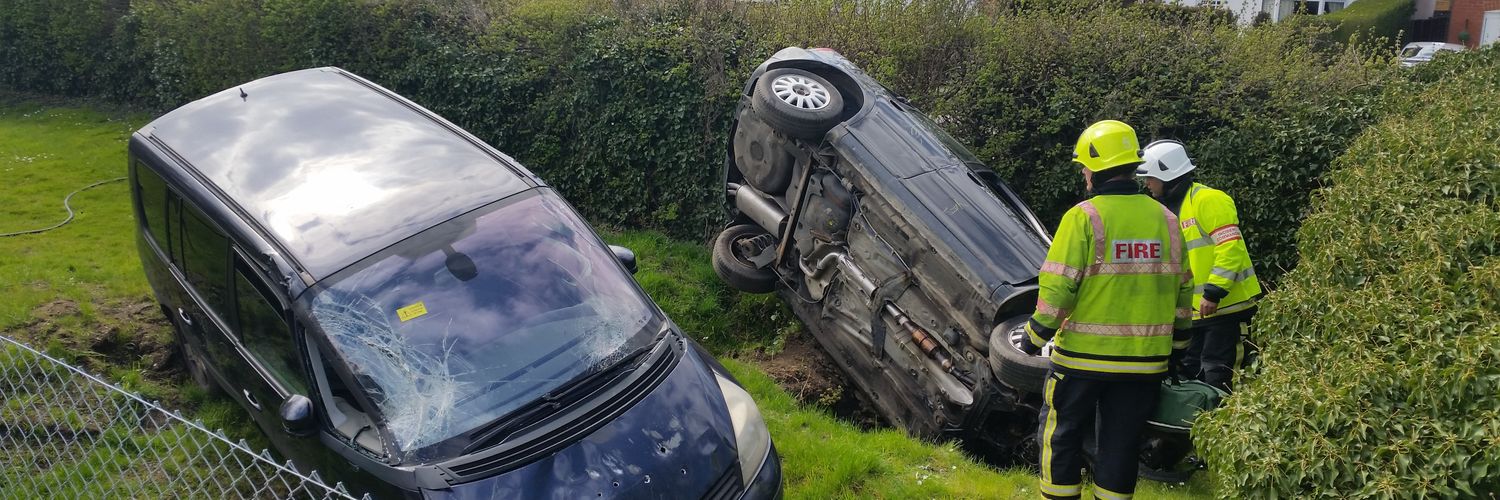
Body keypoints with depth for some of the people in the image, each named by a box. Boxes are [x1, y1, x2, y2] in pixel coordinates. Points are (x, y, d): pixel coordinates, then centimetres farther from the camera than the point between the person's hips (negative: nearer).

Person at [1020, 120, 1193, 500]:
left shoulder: (1083, 217, -12)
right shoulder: (1165, 219, 5)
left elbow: (1057, 287, -15)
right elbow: (1181, 289, 11)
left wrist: (1036, 335, -2)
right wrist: (1177, 343, 22)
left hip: (1083, 355, -4)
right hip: (1145, 359, 5)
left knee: (1063, 434, 11)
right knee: (1121, 441, 13)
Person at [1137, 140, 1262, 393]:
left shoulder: (1208, 200, -11)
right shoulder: (1169, 211, 17)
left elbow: (1231, 248, -20)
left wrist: (1213, 293, -23)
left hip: (1225, 307, -9)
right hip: (1194, 312, 10)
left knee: (1217, 381, -8)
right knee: (1189, 376, 14)